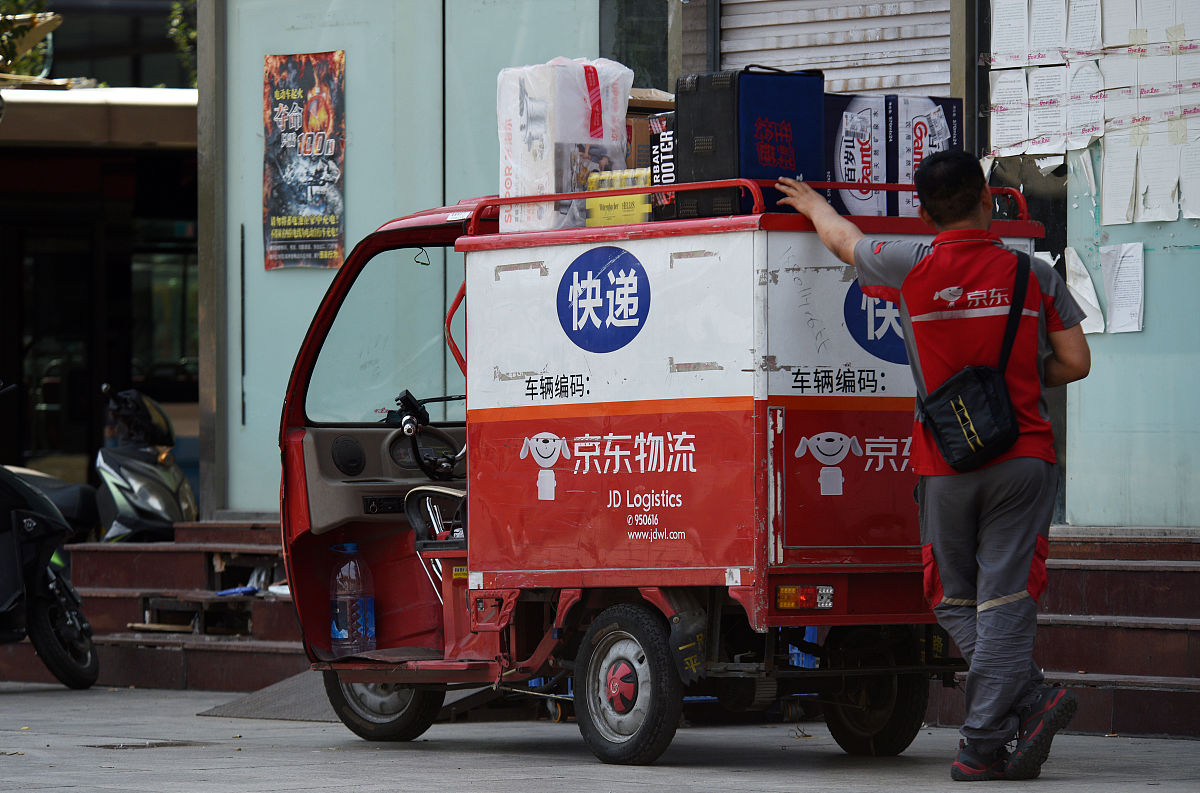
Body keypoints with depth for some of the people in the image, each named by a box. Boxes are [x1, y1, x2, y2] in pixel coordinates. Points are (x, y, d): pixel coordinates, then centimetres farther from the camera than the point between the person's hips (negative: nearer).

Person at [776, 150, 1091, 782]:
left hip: (945, 464, -1)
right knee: (1005, 603, -2)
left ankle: (1031, 703, -7)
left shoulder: (913, 268, -4)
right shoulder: (1034, 275, 0)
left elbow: (843, 239, 16)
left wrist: (813, 204, 37)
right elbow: (1075, 363, 3)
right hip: (1024, 457, 1)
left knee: (957, 601, 11)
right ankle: (984, 744, -10)